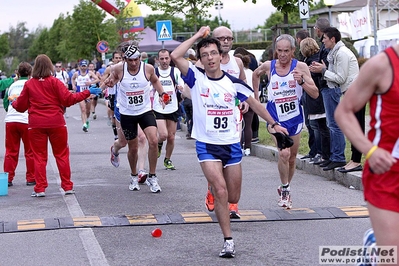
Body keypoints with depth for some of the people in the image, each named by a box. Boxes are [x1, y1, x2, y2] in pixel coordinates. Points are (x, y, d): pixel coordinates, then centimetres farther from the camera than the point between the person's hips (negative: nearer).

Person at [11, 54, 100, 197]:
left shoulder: (29, 84, 1)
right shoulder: (54, 82, -6)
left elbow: (21, 106, 7)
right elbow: (68, 99, -10)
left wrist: (13, 102, 30)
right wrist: (87, 92, -3)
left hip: (36, 125, 1)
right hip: (56, 123, -1)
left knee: (39, 157, 8)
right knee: (62, 155, 10)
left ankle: (40, 189, 4)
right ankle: (67, 186, 12)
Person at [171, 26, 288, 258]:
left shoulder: (233, 83, -1)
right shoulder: (196, 78, -6)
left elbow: (254, 103, 12)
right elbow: (175, 56, -20)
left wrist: (274, 124, 13)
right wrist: (198, 36, -13)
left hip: (231, 144, 3)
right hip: (207, 145, -3)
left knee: (233, 198, 9)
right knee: (220, 191, -19)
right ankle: (229, 241, -11)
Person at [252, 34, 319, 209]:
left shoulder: (300, 67, -8)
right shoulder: (268, 66, -5)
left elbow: (315, 94, -13)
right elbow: (255, 74, 20)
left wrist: (302, 81, -28)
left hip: (295, 118, 2)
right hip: (275, 118, -2)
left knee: (292, 158, 13)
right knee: (284, 153, -21)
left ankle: (285, 188, 35)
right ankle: (285, 190, -5)